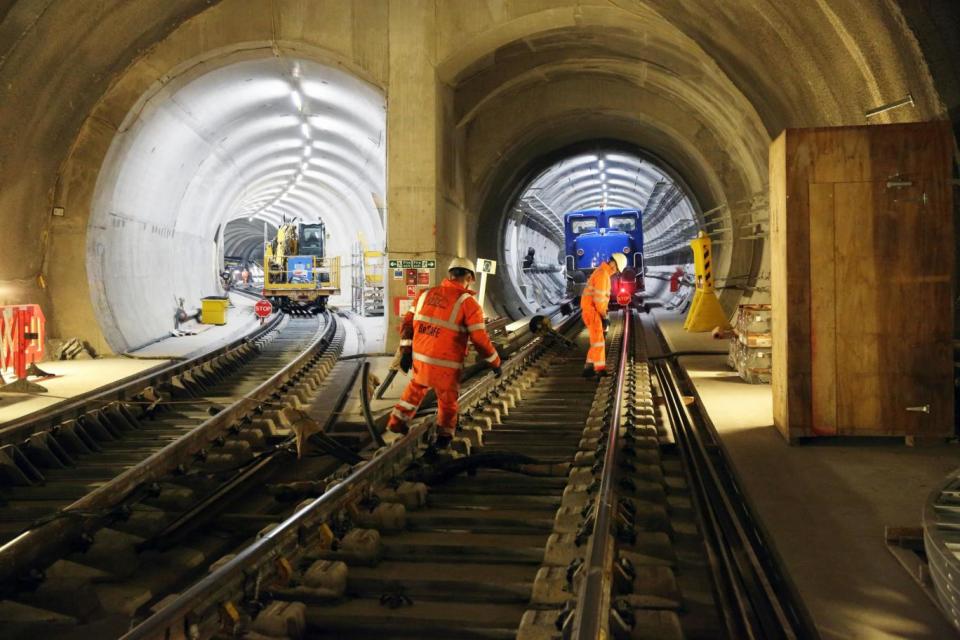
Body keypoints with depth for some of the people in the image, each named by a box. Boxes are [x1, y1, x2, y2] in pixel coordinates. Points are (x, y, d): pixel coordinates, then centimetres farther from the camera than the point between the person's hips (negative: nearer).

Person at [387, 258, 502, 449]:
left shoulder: (425, 294, 3)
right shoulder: (468, 303, -13)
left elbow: (408, 323, 6)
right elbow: (480, 340, -13)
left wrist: (405, 352, 10)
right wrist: (496, 363, 0)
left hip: (419, 359, 5)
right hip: (446, 366, -5)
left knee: (417, 386, 34)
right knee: (448, 400, 22)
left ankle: (398, 421, 37)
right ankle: (444, 435, 27)